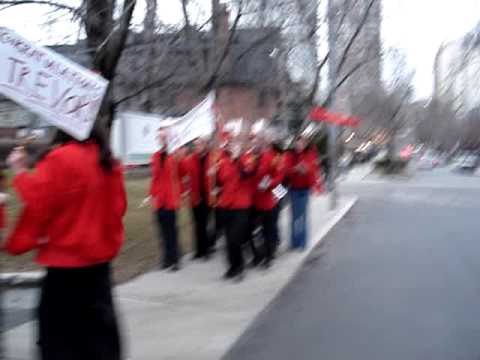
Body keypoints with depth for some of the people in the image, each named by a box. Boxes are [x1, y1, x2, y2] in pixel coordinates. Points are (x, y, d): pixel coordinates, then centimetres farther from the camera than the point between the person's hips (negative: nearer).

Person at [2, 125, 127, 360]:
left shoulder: (59, 159, -16)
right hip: (100, 254, 7)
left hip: (66, 257, -6)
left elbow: (38, 202, -14)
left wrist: (20, 172, -3)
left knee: (58, 331, 4)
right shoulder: (108, 161, 4)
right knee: (99, 324, 16)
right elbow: (118, 205, 9)